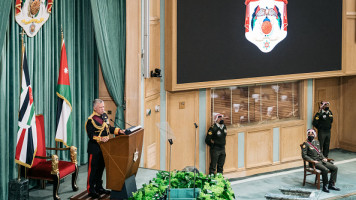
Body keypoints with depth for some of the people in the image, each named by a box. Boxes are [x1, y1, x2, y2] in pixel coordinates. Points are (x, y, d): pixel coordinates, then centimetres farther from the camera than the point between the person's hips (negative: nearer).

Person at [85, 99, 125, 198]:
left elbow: (109, 128, 17)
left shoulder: (104, 116, 8)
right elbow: (91, 135, -20)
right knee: (93, 169, -1)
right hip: (94, 148, -8)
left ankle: (99, 187, 28)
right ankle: (90, 190, 6)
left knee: (101, 168, 16)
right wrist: (100, 139, -33)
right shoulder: (91, 120, -17)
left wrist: (118, 131, 5)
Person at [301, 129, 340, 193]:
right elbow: (304, 155, -11)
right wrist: (313, 160, -18)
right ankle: (325, 186, -16)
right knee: (325, 170, -32)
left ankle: (331, 185, -3)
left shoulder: (316, 142, 16)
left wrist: (324, 158, 7)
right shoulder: (306, 144, -6)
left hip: (321, 160, 7)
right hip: (314, 162, -7)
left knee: (335, 168, -7)